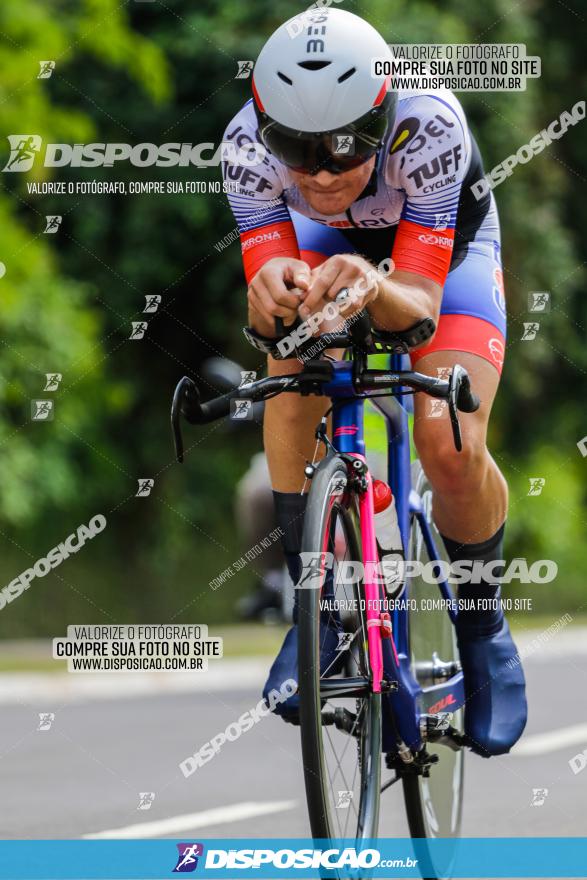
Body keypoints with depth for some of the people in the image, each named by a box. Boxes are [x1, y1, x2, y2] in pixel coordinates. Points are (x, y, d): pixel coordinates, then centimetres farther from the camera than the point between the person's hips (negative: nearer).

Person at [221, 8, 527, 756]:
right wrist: (270, 294, -59)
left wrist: (374, 289, -62)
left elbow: (421, 299, -39)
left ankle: (481, 623, 5)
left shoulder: (428, 125, -40)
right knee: (292, 378, -30)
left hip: (443, 237, -2)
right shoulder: (249, 143, -34)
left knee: (452, 448, -24)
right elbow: (263, 311, -34)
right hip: (325, 242, 2)